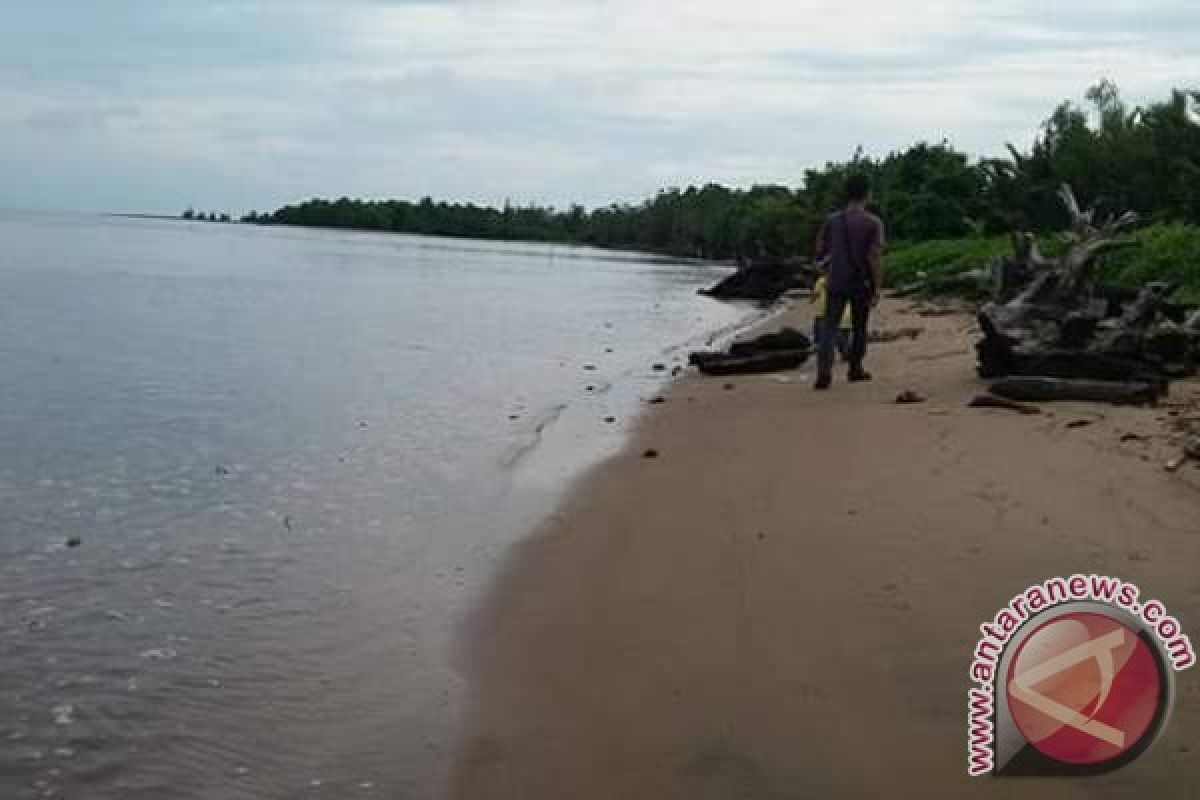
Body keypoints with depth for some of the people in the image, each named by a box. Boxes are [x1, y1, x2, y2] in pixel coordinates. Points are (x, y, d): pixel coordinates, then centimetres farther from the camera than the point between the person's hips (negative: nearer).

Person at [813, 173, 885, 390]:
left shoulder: (832, 221, 1)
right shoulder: (873, 223, -8)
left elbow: (820, 252, 7)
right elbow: (876, 258, -13)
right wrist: (878, 289, -10)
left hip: (836, 282, 1)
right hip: (862, 283, -1)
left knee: (830, 327, -2)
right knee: (859, 328, 16)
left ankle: (824, 371, -20)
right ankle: (855, 369, 27)